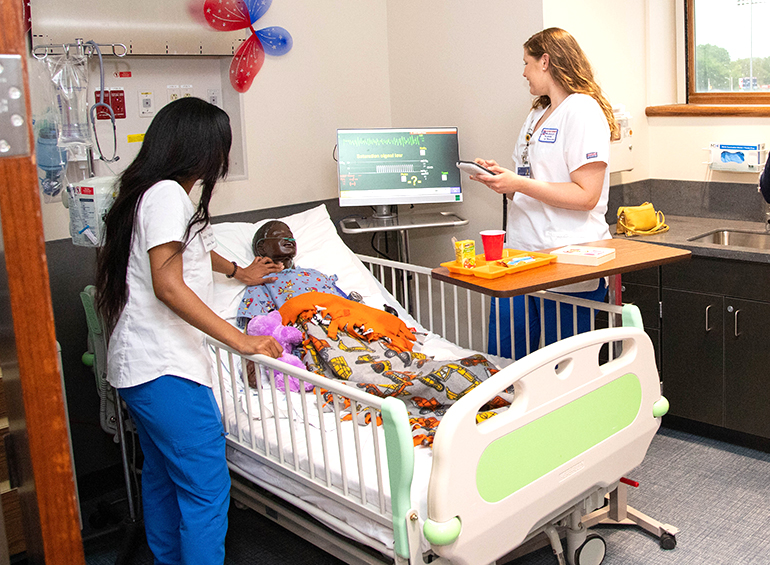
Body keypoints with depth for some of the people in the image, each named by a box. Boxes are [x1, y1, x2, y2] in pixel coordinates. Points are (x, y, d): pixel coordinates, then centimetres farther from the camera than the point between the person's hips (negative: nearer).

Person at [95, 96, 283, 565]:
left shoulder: (164, 193, 17)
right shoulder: (167, 194, -15)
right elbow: (168, 285, -23)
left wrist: (238, 271, 51)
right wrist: (240, 339, -22)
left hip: (142, 364, 11)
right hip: (165, 368, -11)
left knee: (163, 475, 21)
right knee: (206, 487, -7)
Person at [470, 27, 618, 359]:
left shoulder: (582, 110, -8)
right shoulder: (537, 114, 20)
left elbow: (585, 195, -17)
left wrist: (519, 184, -19)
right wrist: (500, 176, 7)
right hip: (521, 253, 8)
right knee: (500, 360, 7)